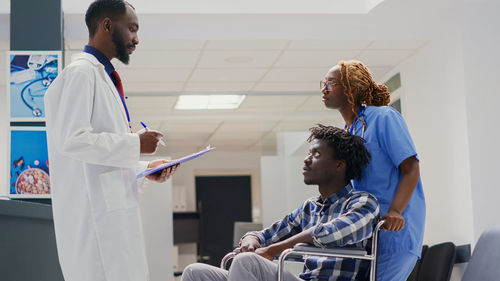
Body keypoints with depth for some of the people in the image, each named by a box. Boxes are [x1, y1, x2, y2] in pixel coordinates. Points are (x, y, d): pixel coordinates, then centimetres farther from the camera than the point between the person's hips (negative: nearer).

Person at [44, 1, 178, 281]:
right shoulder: (81, 73, -8)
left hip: (112, 210, 10)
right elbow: (73, 140, -19)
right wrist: (136, 144, -13)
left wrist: (146, 168, 12)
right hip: (95, 213, -10)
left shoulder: (103, 76, 22)